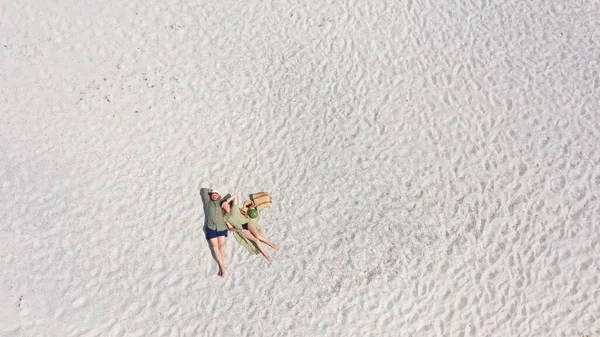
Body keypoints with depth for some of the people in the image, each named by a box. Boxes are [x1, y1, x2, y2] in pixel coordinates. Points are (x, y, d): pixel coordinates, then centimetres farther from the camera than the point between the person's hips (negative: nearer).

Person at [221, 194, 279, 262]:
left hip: (247, 222, 1)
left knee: (258, 236, -23)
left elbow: (235, 196, 5)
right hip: (241, 229, -1)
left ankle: (271, 244, -4)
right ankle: (265, 254, -13)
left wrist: (227, 201, 7)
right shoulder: (225, 217, 8)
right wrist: (239, 230, -12)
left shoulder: (234, 207, 9)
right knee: (255, 239, -21)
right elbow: (230, 228, 4)